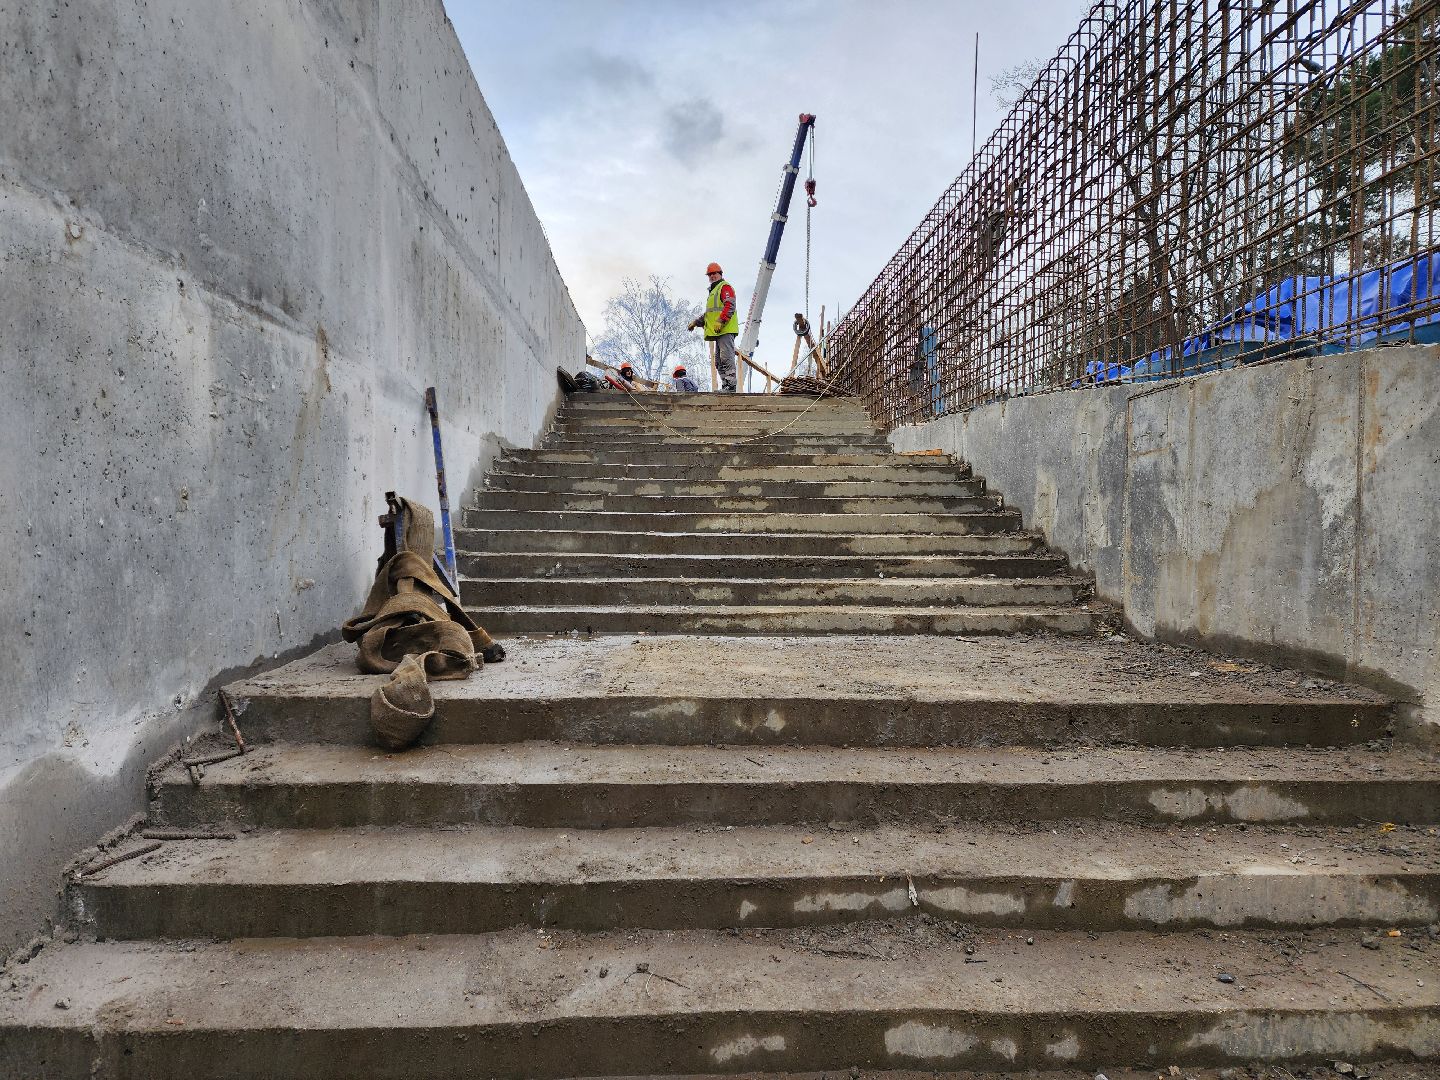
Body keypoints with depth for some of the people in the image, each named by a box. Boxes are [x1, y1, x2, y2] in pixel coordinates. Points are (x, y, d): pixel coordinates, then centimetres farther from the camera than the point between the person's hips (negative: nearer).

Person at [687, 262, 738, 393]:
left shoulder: (725, 287, 0)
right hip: (719, 332, 10)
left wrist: (720, 321, -25)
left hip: (726, 329, -10)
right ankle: (725, 387, 7)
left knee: (726, 358, -16)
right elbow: (710, 313, 36)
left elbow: (730, 306, -15)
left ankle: (730, 386, -21)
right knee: (719, 361, 7)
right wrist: (696, 322, 29)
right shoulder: (713, 291, 31)